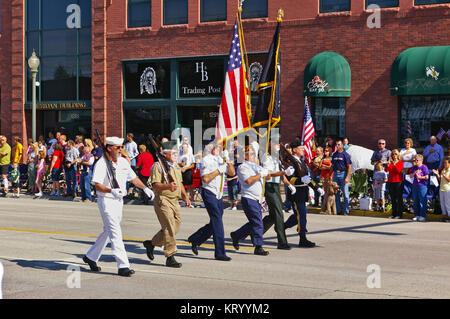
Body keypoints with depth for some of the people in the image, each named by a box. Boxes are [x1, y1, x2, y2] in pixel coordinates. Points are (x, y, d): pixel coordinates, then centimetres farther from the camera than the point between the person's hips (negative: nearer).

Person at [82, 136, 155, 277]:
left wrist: (145, 188, 9)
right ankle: (123, 266, -13)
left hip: (119, 201, 8)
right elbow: (97, 185, -21)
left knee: (108, 232, 17)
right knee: (115, 233, -12)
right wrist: (111, 191, -37)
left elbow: (133, 178, 21)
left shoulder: (123, 162, 10)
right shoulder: (101, 164, -13)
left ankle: (90, 257, 33)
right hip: (106, 201, -8)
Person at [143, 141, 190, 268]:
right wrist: (168, 186, -35)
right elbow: (155, 185, -17)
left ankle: (151, 243, 29)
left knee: (175, 227, 11)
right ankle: (170, 257, -2)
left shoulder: (176, 166, 17)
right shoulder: (158, 166, -9)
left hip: (175, 201, 8)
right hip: (163, 200, -8)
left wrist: (185, 196, 15)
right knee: (169, 228, -10)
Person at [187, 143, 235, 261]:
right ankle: (220, 253, -8)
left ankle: (195, 239, 29)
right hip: (209, 193, -8)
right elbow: (205, 178, -18)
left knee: (215, 223, 11)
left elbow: (232, 173, 20)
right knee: (217, 222, -10)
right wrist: (218, 170, -17)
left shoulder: (220, 160, 16)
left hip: (218, 194, 8)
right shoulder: (206, 160, -9)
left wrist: (229, 163, 1)